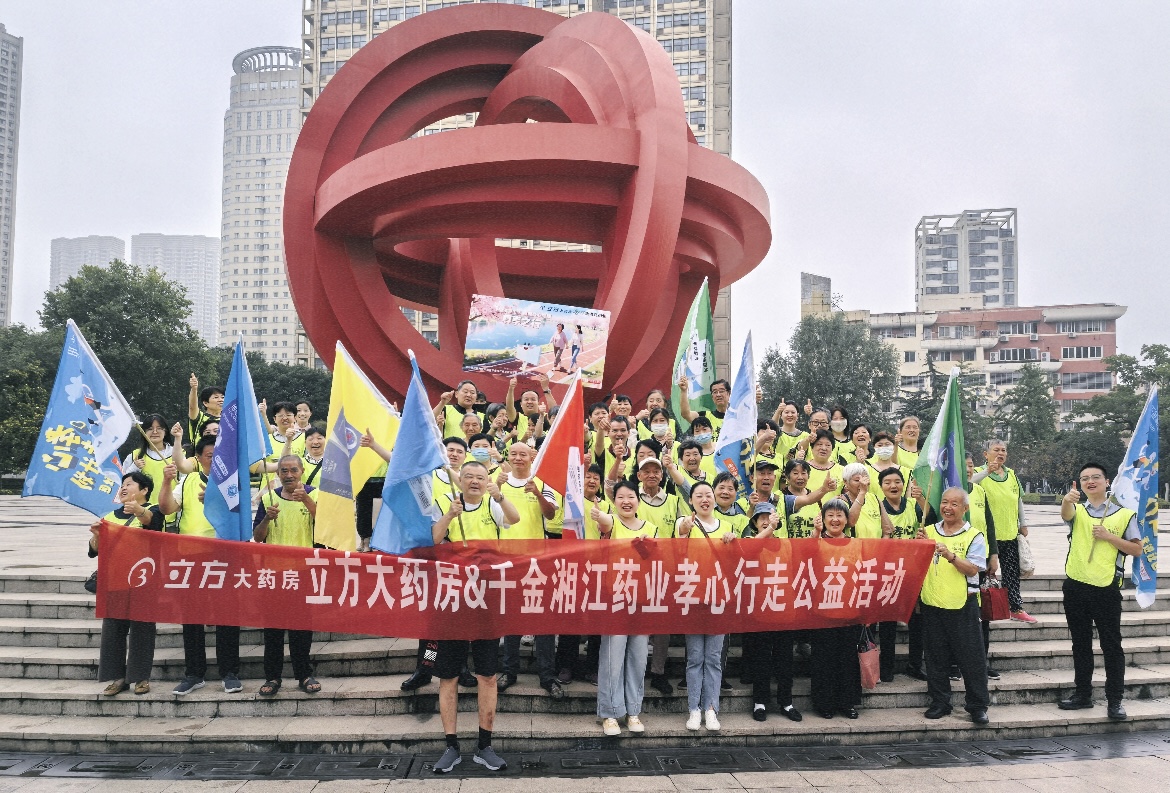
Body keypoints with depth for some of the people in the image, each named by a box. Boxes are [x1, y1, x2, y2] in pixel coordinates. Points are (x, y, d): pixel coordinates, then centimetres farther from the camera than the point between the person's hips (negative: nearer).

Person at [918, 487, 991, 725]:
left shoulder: (974, 536, -2)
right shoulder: (929, 532, 8)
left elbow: (973, 569, -12)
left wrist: (951, 556, -26)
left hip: (962, 605, -3)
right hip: (932, 604, 3)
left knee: (971, 656, 1)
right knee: (936, 656, 10)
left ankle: (978, 705, 13)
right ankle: (939, 702, 22)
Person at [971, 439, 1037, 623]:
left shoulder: (1012, 474, 12)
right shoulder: (980, 473, -6)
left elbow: (1019, 500, 19)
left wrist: (1023, 524, 17)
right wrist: (987, 471, -37)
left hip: (1010, 533, 5)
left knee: (1012, 573, 9)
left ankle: (1016, 608, 17)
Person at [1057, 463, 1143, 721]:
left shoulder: (1124, 514, 1)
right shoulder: (1077, 510, 6)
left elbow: (1137, 550, 0)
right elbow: (1066, 514, -20)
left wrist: (1108, 536, -15)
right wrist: (1067, 499, -44)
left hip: (1106, 589, -3)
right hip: (1076, 588, 3)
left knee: (1111, 646, 0)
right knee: (1080, 644, 12)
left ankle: (1115, 700, 8)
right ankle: (1083, 694, 22)